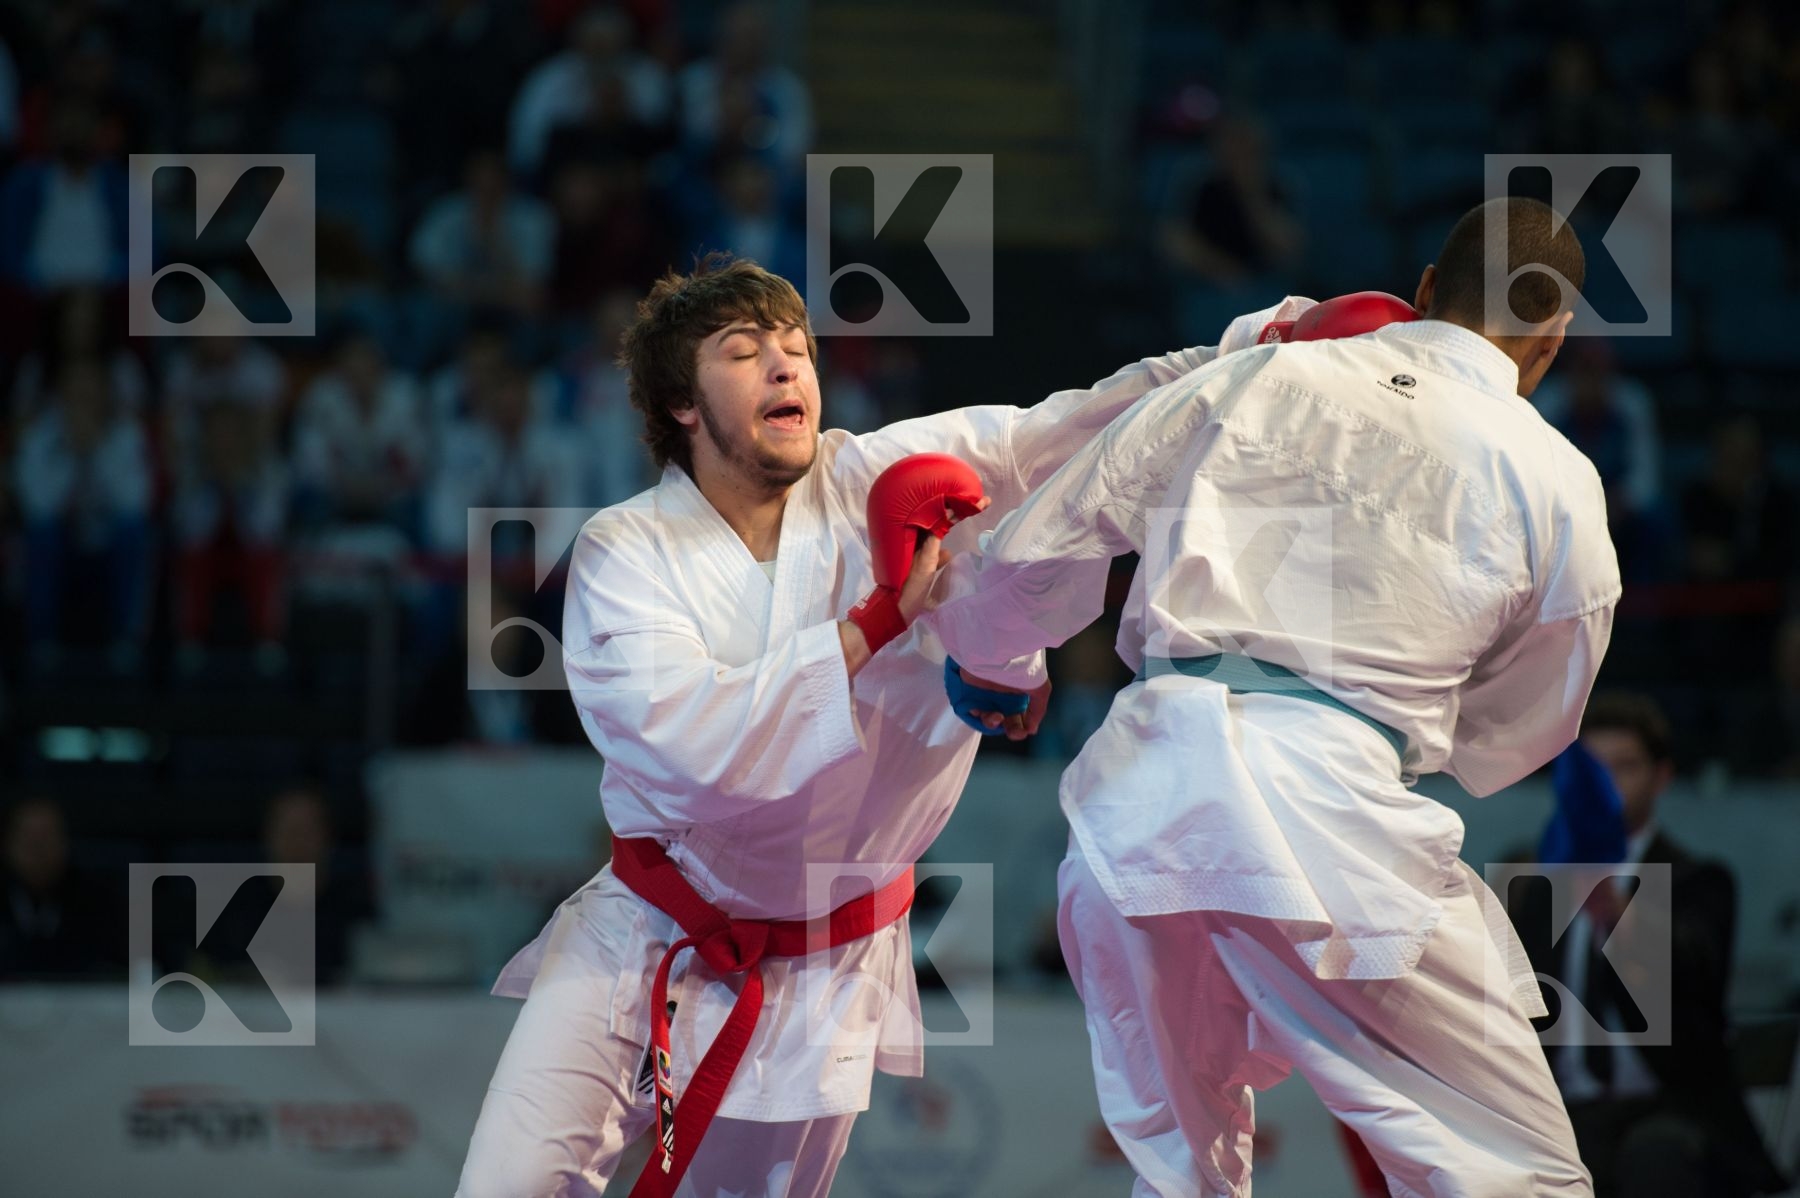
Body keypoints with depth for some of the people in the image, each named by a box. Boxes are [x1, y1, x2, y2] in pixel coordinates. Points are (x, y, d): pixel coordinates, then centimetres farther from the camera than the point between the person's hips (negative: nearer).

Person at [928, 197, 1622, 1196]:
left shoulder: (1255, 382, 15)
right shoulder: (1555, 484, 8)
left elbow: (1035, 553, 19)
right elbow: (1510, 740, 20)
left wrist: (1000, 663, 40)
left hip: (1140, 784, 4)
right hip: (1328, 803, -4)